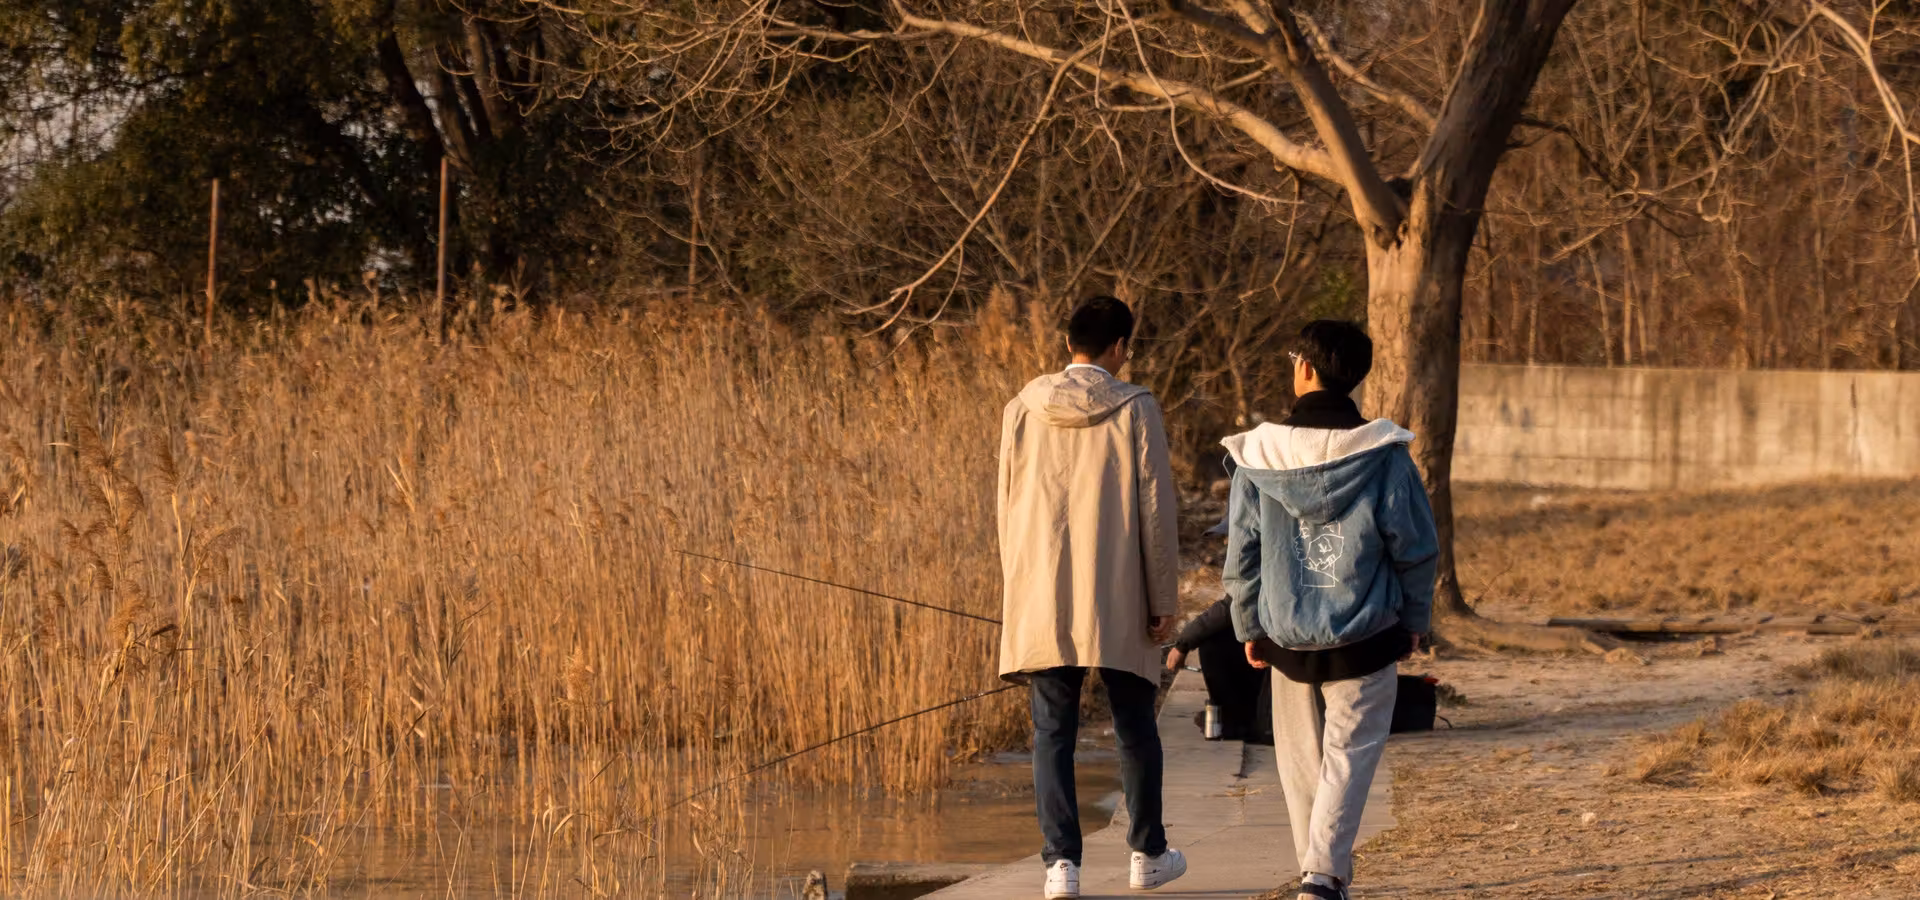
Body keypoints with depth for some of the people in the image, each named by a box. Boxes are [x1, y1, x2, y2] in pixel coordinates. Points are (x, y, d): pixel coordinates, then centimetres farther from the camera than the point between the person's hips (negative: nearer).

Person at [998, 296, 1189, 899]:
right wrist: (1164, 599, 1)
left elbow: (1008, 509, 8)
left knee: (1053, 731, 4)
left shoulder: (1024, 409, 3)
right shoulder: (1134, 409, -5)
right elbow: (1156, 510, -4)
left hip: (1042, 597, 2)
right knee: (1134, 727, 12)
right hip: (1118, 600, -2)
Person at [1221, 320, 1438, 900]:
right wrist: (1414, 622, 10)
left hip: (1287, 636, 2)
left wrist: (1249, 628, 12)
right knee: (1351, 754, 3)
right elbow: (1415, 548, -4)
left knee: (1301, 759, 16)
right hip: (1366, 637, -2)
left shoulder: (1258, 457, -5)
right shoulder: (1383, 456, -9)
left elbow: (1241, 555, 0)